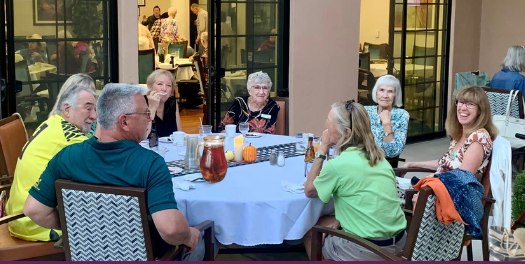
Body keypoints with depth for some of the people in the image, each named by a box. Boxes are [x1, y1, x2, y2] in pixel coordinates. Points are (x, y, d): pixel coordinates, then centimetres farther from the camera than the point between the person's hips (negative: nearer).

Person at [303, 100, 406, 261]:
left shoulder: (338, 164, -17)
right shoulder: (377, 156, 4)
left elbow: (309, 191, 0)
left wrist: (322, 150, -1)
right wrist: (342, 219, 8)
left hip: (369, 250, -7)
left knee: (309, 233, 18)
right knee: (325, 223, 26)